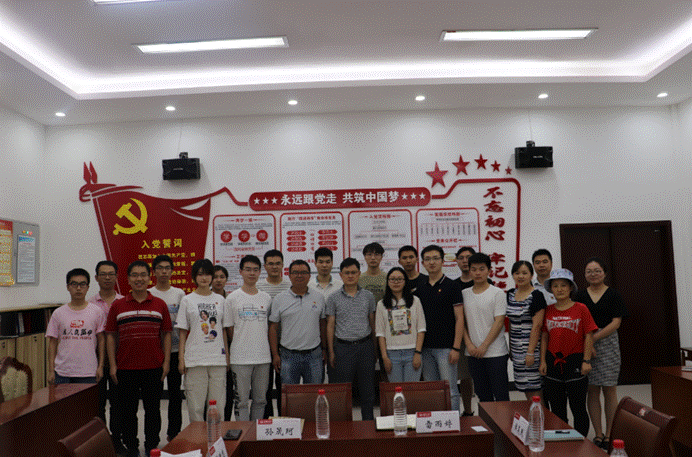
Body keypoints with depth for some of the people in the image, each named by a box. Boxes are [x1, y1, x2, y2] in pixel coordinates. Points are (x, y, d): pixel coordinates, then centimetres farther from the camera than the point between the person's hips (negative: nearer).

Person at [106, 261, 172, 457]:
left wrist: (166, 362, -1)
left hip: (154, 368, 0)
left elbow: (166, 334, 5)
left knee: (153, 410, 8)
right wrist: (112, 365, -1)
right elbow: (111, 336, 5)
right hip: (125, 368, 0)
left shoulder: (160, 305, 4)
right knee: (128, 411, 8)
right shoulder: (117, 306, 4)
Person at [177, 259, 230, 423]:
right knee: (196, 405, 0)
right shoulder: (187, 300, 4)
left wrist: (227, 356, 9)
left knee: (218, 404, 4)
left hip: (218, 358, 2)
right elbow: (183, 332, 3)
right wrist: (181, 358, -3)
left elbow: (224, 330, 13)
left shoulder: (219, 300, 10)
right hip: (194, 359, -2)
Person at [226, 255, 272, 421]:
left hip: (263, 357, 3)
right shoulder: (232, 298, -1)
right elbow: (229, 328, 3)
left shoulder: (266, 298, 9)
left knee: (260, 400, 11)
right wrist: (238, 347, 1)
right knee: (242, 401, 2)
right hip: (240, 357, -3)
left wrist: (272, 352, 8)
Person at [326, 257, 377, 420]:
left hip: (365, 346, 2)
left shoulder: (368, 296, 7)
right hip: (343, 347, -1)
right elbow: (330, 326, 3)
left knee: (368, 388, 7)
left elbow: (372, 322, 12)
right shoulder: (333, 298, 2)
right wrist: (331, 352, -1)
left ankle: (369, 422, 20)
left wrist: (375, 347, 9)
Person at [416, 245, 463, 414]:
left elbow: (459, 318, -6)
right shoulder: (420, 289, 11)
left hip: (446, 347, -5)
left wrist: (456, 348, -13)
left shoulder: (452, 286, -3)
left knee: (450, 390, -2)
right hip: (426, 348, 5)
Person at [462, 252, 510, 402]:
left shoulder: (497, 293, -3)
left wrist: (484, 346, -12)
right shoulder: (464, 294, 8)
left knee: (500, 395, 0)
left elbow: (499, 322, -8)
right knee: (483, 395, 11)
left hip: (495, 352, -3)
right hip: (474, 353, 4)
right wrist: (469, 344, -4)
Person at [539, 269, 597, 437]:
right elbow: (544, 336, 7)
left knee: (578, 407, 5)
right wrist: (543, 361, 4)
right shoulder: (548, 310, 4)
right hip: (553, 361, 4)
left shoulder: (580, 309, -5)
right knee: (556, 408, 12)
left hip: (575, 361, -3)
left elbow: (589, 336, -5)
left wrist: (586, 361, -9)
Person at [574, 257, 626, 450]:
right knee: (592, 391, 4)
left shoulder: (613, 295, 2)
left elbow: (616, 322, -6)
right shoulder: (580, 296, 7)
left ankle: (609, 435, 13)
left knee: (609, 391, 2)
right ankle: (598, 434, 14)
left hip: (607, 343, -1)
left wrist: (594, 338, -13)